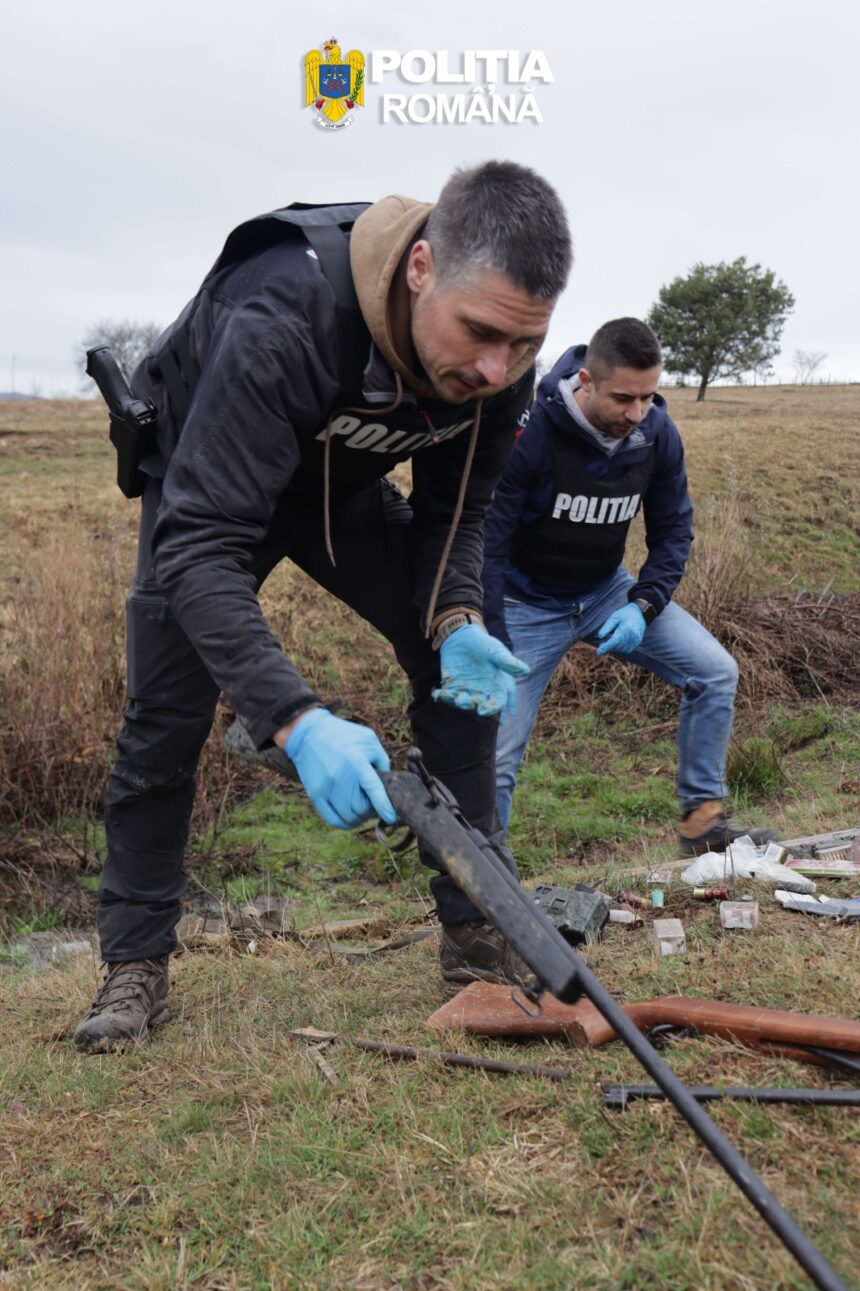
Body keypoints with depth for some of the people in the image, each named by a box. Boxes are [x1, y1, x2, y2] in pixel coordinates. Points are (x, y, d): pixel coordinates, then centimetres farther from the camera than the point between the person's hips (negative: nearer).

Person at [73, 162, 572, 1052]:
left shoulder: (499, 355, -25)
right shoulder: (284, 321, -43)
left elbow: (455, 506, -10)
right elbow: (200, 542, -45)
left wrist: (455, 619, -30)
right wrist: (295, 721, -56)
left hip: (345, 482, 4)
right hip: (201, 480, -4)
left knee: (467, 670, -8)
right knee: (165, 718, -7)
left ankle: (477, 937, 3)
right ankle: (134, 966, 12)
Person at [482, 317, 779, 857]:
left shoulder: (658, 432, -12)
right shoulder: (529, 432, -27)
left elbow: (674, 530, -1)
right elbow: (487, 547, -24)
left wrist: (643, 606, -18)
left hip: (608, 591, 5)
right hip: (529, 604, -4)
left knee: (715, 672, -6)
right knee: (497, 751, -10)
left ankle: (704, 821, 8)